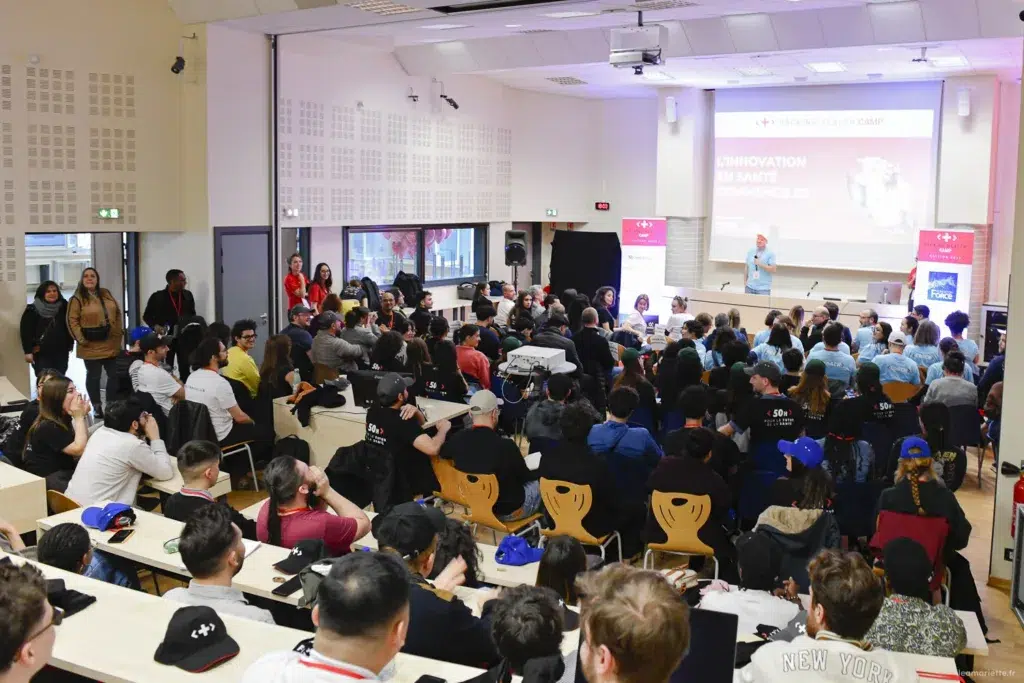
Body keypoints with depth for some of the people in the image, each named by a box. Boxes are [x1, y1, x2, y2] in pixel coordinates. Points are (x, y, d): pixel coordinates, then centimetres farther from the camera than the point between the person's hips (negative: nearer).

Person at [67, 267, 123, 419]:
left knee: (114, 375, 9)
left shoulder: (106, 294, 10)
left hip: (111, 345, 5)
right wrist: (81, 339, -15)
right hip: (91, 347, -5)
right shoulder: (77, 298, -7)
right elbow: (72, 321, -10)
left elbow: (117, 313, 15)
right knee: (93, 377, 6)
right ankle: (97, 407, 16)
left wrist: (120, 333, 8)